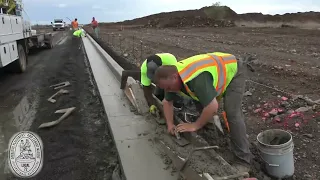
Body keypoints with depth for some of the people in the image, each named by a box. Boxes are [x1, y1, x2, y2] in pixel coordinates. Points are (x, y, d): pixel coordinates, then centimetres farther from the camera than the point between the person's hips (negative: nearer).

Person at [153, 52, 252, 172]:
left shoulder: (196, 78, -43)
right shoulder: (172, 75, -14)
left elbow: (213, 108, -44)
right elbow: (167, 102, 0)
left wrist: (195, 126, -29)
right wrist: (170, 124, -12)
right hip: (216, 71, 8)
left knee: (232, 113, -17)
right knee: (200, 105, 3)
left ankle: (243, 160, -9)